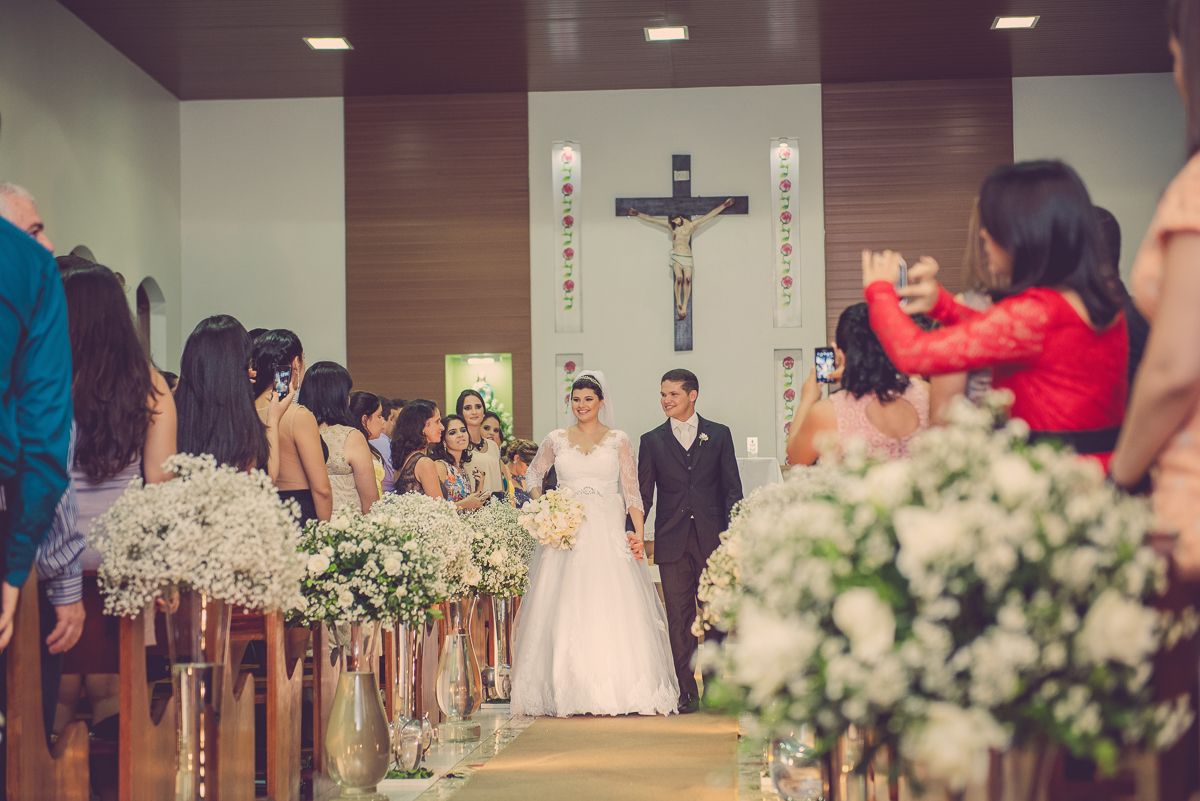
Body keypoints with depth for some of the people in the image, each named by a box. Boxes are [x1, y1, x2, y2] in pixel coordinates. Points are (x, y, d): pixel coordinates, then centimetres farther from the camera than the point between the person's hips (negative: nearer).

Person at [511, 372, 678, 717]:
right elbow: (533, 475, 22)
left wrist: (639, 533, -9)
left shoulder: (619, 440, 5)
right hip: (565, 532, 1)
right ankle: (568, 693, 2)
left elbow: (632, 490, 1)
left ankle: (618, 690, -1)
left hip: (608, 534, -1)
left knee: (611, 609, -6)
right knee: (566, 609, -2)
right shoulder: (556, 440, 9)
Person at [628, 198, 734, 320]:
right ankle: (679, 305, -18)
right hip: (676, 256, 0)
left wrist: (723, 206, 3)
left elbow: (710, 215, 5)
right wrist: (638, 214, 15)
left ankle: (684, 307, -17)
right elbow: (651, 219, 13)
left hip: (687, 256, 0)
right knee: (679, 278, -21)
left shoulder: (691, 225, 5)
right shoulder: (670, 225, 8)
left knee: (688, 279, -17)